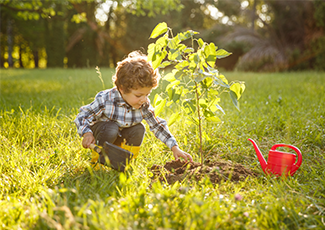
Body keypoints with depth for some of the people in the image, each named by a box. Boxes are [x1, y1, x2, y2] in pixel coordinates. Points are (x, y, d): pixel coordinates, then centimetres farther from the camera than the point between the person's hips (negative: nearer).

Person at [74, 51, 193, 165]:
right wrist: (87, 133, -41)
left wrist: (175, 147, -17)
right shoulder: (105, 100, -31)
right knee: (111, 128, -35)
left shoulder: (144, 105, -19)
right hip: (101, 130, -4)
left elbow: (158, 125, -11)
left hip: (119, 137, 4)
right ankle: (98, 160, -9)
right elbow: (83, 116, -22)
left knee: (139, 129, -21)